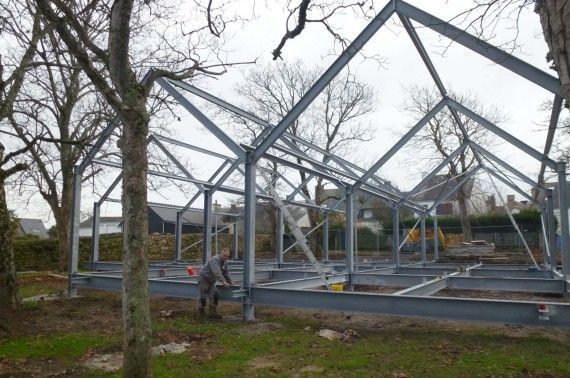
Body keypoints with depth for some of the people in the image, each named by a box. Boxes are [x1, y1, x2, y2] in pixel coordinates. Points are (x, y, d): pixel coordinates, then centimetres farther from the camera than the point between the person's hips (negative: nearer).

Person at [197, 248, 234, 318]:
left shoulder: (224, 263, 4)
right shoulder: (215, 260, -27)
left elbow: (226, 273, 17)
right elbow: (217, 272, -39)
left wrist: (230, 282, 17)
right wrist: (223, 282, -46)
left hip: (211, 281, 9)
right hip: (203, 279, -8)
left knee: (215, 296, 1)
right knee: (203, 296, -2)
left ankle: (213, 313, 5)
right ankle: (201, 312, 14)